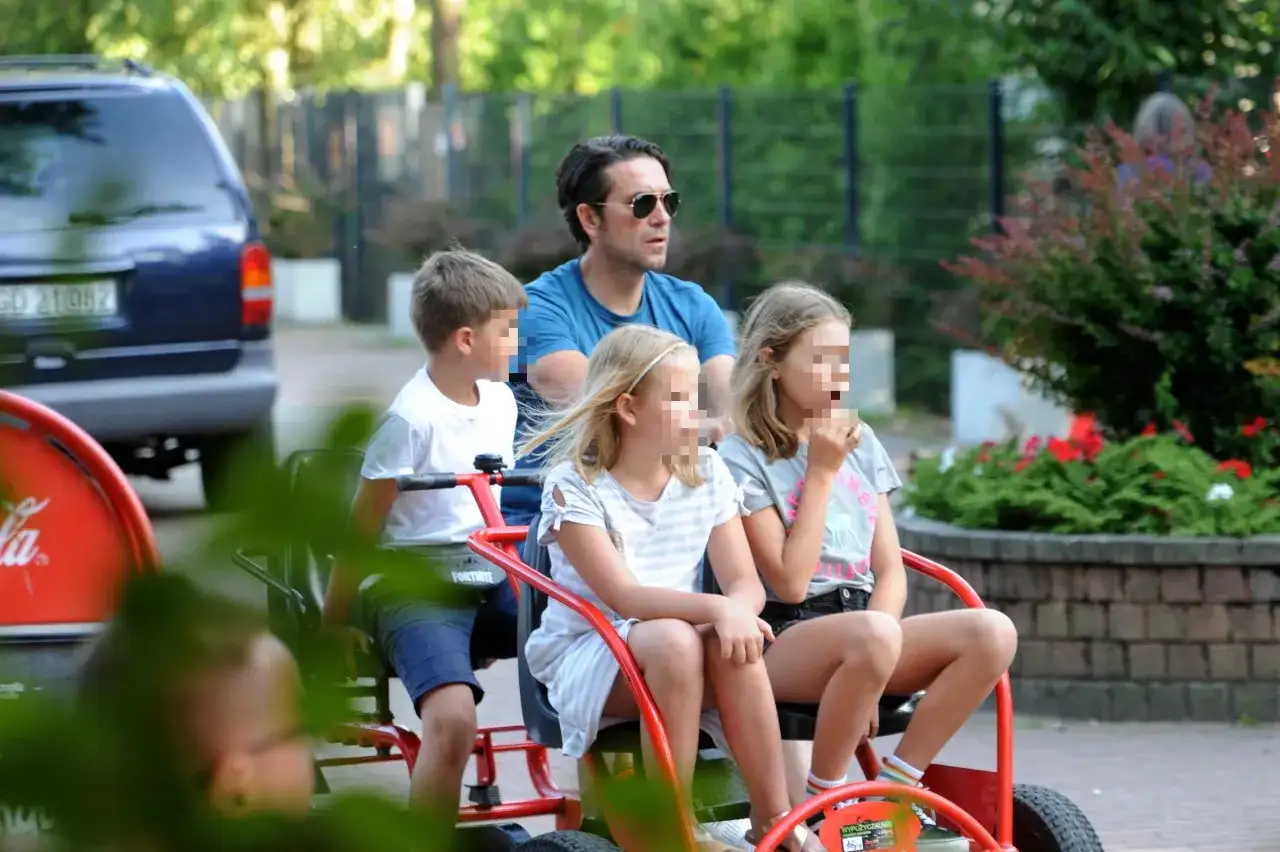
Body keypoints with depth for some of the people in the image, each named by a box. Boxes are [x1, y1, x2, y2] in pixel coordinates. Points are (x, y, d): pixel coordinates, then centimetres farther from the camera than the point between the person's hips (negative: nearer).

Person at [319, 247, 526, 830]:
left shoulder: (501, 400, 10)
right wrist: (333, 625, -4)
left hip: (490, 582, 7)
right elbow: (364, 526, -7)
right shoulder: (413, 418, -13)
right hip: (415, 587, -7)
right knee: (453, 717, -32)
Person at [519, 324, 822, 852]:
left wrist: (737, 612, -28)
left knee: (733, 645, -31)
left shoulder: (706, 472, 5)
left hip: (683, 644, 4)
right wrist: (716, 608, -37)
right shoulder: (575, 486, -11)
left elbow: (745, 584, -2)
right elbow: (623, 595, -23)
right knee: (673, 640, -36)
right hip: (584, 657, -4)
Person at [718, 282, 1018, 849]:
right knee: (872, 634, -40)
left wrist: (869, 670, -8)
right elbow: (790, 581, -13)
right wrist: (822, 471, -9)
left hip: (860, 621, 6)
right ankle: (822, 804, -21)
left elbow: (891, 571, 10)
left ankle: (893, 787, -12)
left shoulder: (862, 444, 15)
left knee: (992, 632, -20)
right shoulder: (742, 459, -4)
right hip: (783, 640, -6)